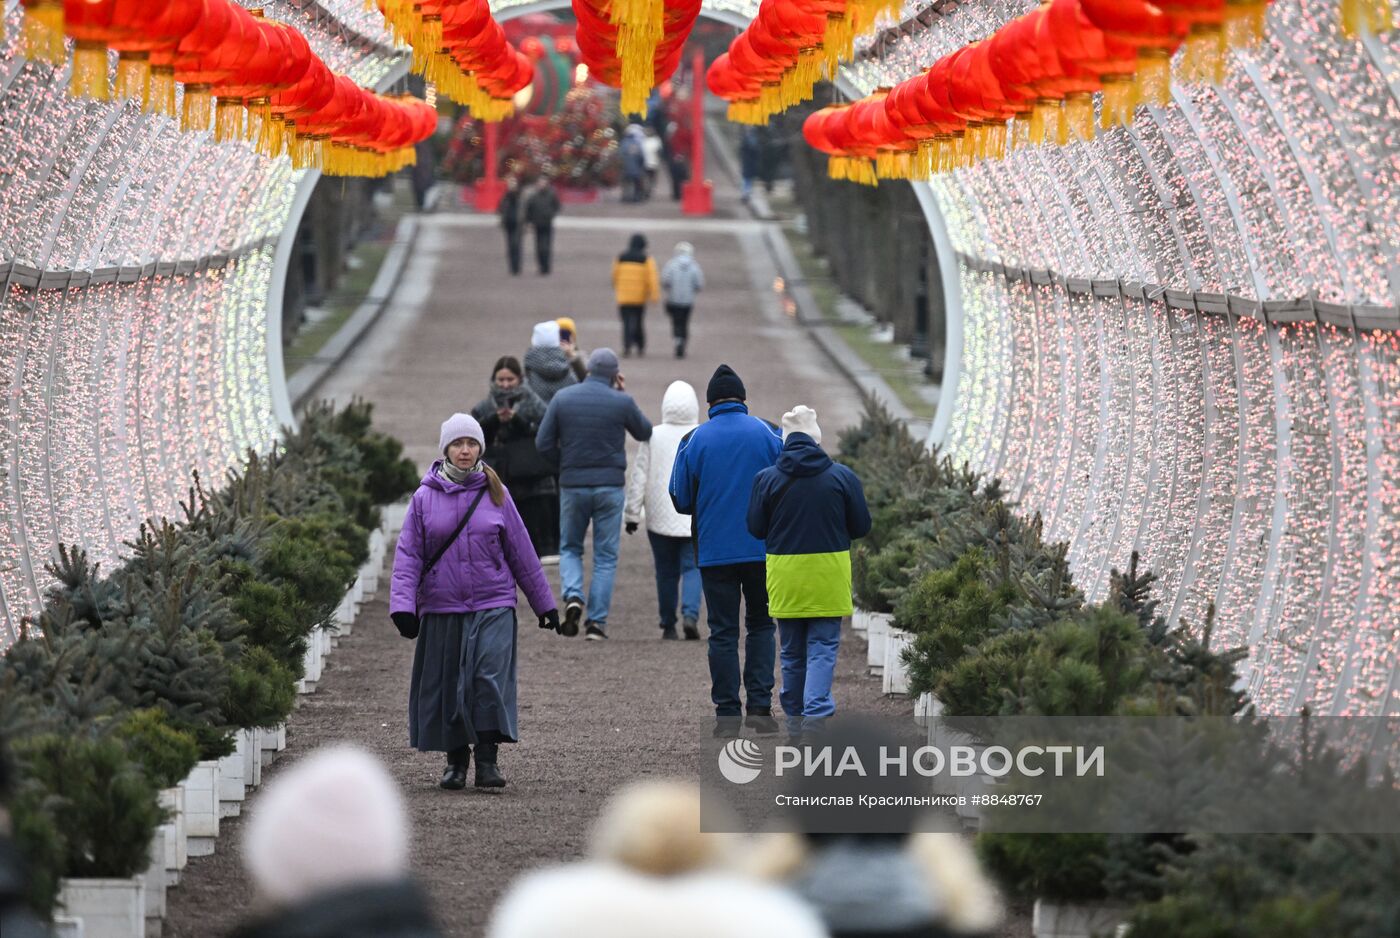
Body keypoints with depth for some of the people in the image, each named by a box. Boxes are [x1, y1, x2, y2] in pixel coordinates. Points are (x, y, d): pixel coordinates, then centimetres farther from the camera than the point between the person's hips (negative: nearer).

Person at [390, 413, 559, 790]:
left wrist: (544, 603, 16)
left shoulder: (496, 494, 5)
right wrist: (402, 604, -11)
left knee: (490, 678, -14)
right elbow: (408, 555, 1)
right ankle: (456, 760, 18)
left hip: (493, 606, -1)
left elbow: (521, 552, 11)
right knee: (447, 683, 4)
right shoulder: (425, 498, 3)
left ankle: (487, 759, -11)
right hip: (441, 609, 1)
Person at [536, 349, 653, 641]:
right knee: (605, 556, 7)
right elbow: (645, 432, 11)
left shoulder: (562, 398, -2)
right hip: (610, 485, -1)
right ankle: (597, 621, 1)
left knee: (570, 548, 18)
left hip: (572, 485, 1)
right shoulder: (621, 402, -7)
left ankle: (572, 595, -9)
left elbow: (543, 443, -2)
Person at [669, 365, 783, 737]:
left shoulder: (693, 441, -2)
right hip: (764, 548, 1)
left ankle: (727, 713, 3)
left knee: (723, 632, 6)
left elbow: (681, 500, 1)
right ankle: (760, 706, 1)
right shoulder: (770, 434, -1)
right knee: (761, 624, 13)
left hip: (714, 550, 0)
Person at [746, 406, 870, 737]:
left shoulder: (766, 479, -6)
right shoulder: (842, 477, -6)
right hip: (829, 575, -1)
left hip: (785, 576, 1)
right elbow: (861, 526, 1)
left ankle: (795, 719, 21)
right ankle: (816, 713, -15)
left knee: (792, 652, 14)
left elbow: (755, 528, 0)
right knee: (823, 648, 2)